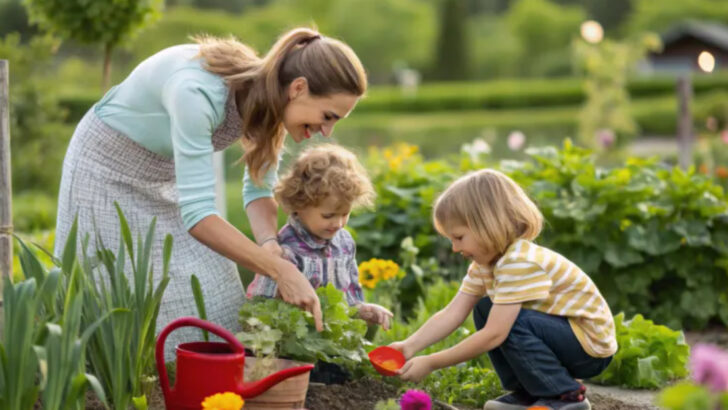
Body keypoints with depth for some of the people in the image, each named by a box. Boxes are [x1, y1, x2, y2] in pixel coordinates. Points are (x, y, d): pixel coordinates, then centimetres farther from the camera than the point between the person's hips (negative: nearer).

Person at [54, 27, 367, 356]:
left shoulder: (268, 100, -18)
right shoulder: (198, 93, -40)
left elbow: (258, 188, -5)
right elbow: (197, 213, -42)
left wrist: (268, 244, -24)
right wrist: (281, 270, -43)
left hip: (165, 174, 7)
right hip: (107, 170, -7)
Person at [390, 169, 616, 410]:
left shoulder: (521, 263, -29)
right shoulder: (487, 261, 2)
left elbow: (493, 335, -33)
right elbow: (451, 314, -3)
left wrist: (430, 363, -29)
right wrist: (410, 347, -18)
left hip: (592, 344, -9)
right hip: (563, 332, 9)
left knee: (510, 321, -28)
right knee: (486, 310, 5)